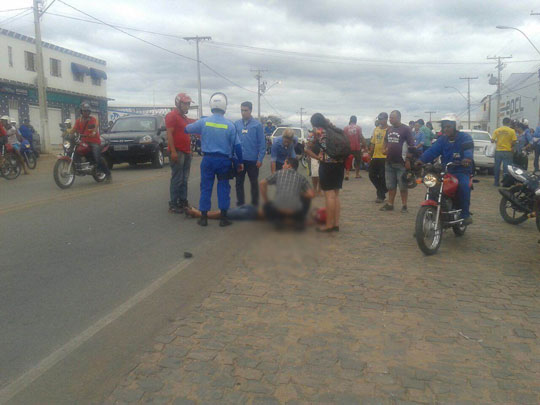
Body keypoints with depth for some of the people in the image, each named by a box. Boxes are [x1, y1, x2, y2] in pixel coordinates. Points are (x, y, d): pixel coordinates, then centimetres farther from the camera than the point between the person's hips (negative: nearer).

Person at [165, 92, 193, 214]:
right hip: (177, 152, -9)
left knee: (184, 180, 11)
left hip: (187, 152, 9)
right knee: (177, 179, -7)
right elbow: (169, 134, -15)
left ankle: (183, 201, 18)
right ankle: (173, 204, -3)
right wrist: (173, 151, -21)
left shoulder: (185, 118, 20)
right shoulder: (172, 116, -8)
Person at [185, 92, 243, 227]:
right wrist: (240, 162, 9)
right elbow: (237, 145, -2)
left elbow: (187, 129, 12)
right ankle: (223, 218, 8)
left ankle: (204, 217, 10)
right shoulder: (230, 125, -5)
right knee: (223, 188, 7)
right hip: (224, 160, -1)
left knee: (206, 188, 7)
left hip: (208, 159, 1)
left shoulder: (203, 122, -4)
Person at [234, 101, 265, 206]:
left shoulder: (257, 125, -5)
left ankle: (255, 204, 21)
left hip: (252, 160, -2)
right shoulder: (236, 124, 3)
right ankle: (240, 203, 22)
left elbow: (262, 143, -5)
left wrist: (260, 159, -9)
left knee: (254, 182, 10)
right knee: (239, 182, 10)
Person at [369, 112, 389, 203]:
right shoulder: (376, 129, 13)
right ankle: (383, 189, 28)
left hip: (384, 157, -7)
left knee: (382, 177, 1)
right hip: (375, 157, 7)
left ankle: (381, 195, 15)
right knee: (372, 175, 9)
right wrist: (370, 155, 16)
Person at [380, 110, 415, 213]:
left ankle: (404, 205, 7)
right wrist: (384, 148, 7)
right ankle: (390, 204, 19)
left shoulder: (406, 129, -7)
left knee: (403, 186, 0)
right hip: (389, 162, 6)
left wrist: (408, 160, -14)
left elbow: (411, 146, -9)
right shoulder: (389, 129, 13)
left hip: (401, 163, -6)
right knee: (390, 185, 11)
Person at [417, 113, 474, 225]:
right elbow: (433, 150, -2)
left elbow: (469, 149, -22)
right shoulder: (443, 139, 12)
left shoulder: (465, 138, -2)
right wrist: (421, 159, -20)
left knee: (463, 186, -32)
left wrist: (467, 158, -45)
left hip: (461, 171, -5)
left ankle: (465, 214, -20)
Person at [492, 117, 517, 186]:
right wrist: (510, 145, 12)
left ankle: (496, 182, 16)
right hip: (507, 151, -2)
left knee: (497, 167, 11)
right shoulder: (512, 131, -6)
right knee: (506, 168, 4)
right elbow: (514, 142, -8)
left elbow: (492, 140, -4)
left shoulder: (497, 130, -2)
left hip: (498, 151, 2)